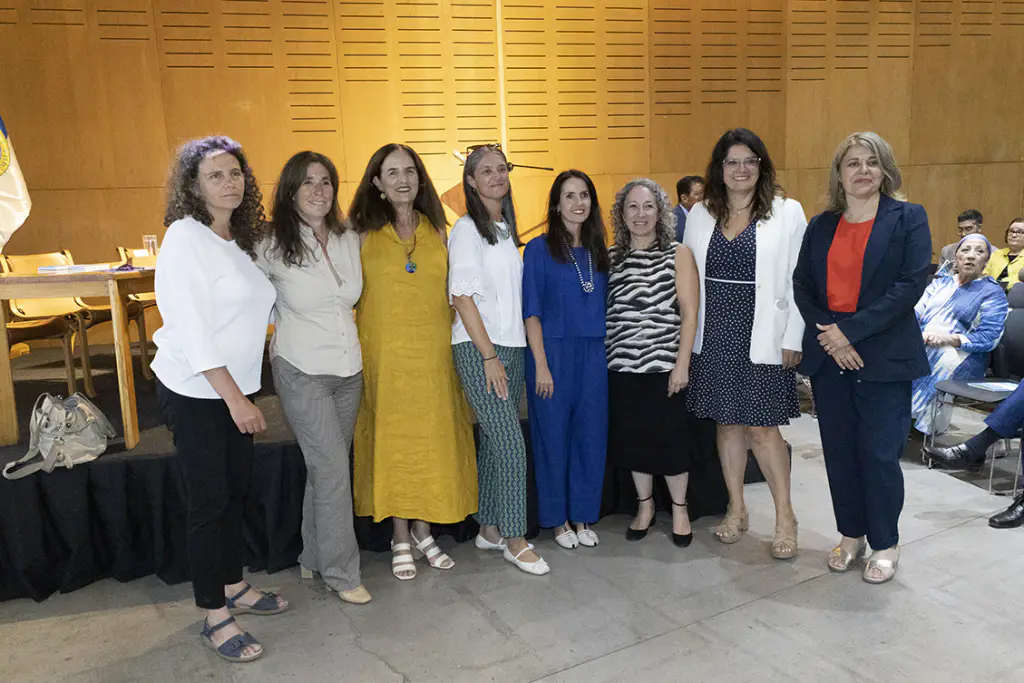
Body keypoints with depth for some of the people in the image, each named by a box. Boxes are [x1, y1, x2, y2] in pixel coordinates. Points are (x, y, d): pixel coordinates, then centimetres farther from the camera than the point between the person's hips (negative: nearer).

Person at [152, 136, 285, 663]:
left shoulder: (240, 239, 10)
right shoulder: (186, 238, -14)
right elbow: (191, 329, -20)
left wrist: (242, 394, 10)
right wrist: (235, 398, -22)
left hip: (233, 387, 8)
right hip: (194, 391, -8)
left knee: (236, 490, 15)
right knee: (208, 500, 0)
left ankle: (233, 587, 32)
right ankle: (214, 617, 13)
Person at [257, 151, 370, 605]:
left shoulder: (350, 241, 5)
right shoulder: (273, 246, -9)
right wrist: (288, 320, 1)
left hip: (348, 369, 5)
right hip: (302, 372, -5)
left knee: (325, 466, 13)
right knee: (333, 467, -8)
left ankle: (314, 558, 29)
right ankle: (341, 573, 6)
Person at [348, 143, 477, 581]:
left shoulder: (436, 229, 8)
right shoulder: (364, 232, 0)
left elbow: (448, 289, 13)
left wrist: (455, 341, 8)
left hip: (433, 350, 3)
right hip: (385, 352, -3)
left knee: (433, 438, 6)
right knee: (392, 438, 3)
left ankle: (422, 529, 23)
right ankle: (400, 538, 17)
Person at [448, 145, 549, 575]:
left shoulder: (507, 229, 16)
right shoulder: (467, 229, -5)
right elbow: (463, 296, -11)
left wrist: (509, 350, 12)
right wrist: (489, 356, -14)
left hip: (511, 346, 7)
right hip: (478, 349, -7)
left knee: (493, 442, 11)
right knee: (512, 444, -9)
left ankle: (489, 529, 22)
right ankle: (514, 539, 3)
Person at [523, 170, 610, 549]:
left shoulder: (598, 251, 11)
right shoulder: (539, 248, -3)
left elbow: (605, 307, 15)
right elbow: (532, 311, -7)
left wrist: (608, 357, 7)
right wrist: (541, 365, -13)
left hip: (594, 354, 5)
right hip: (554, 351, -4)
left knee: (590, 436, 9)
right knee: (554, 436, 4)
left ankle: (583, 517, 24)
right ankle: (557, 520, 20)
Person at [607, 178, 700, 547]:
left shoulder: (678, 254, 1)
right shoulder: (612, 258, 9)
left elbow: (689, 312, -4)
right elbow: (602, 312, 10)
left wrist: (682, 364, -11)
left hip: (664, 365, -3)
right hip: (622, 366, 3)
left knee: (670, 440, 2)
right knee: (632, 439, 9)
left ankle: (679, 508, 23)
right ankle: (645, 505, 28)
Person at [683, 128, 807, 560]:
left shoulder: (787, 213, -1)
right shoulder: (700, 216, 8)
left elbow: (799, 281, -3)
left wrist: (792, 340, -9)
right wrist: (689, 335, 4)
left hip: (762, 338, -3)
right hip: (713, 337, 4)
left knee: (762, 427, -2)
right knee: (726, 422, 11)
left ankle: (785, 515, 16)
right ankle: (736, 510, 25)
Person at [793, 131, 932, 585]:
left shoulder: (908, 219, 0)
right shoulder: (821, 225, 10)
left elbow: (911, 283, -11)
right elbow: (801, 284, 4)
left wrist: (851, 330, -16)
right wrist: (828, 335, -11)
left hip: (884, 356, -4)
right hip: (828, 355, 4)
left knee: (880, 453, -1)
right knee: (839, 450, 10)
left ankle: (886, 543, 19)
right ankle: (851, 534, 27)